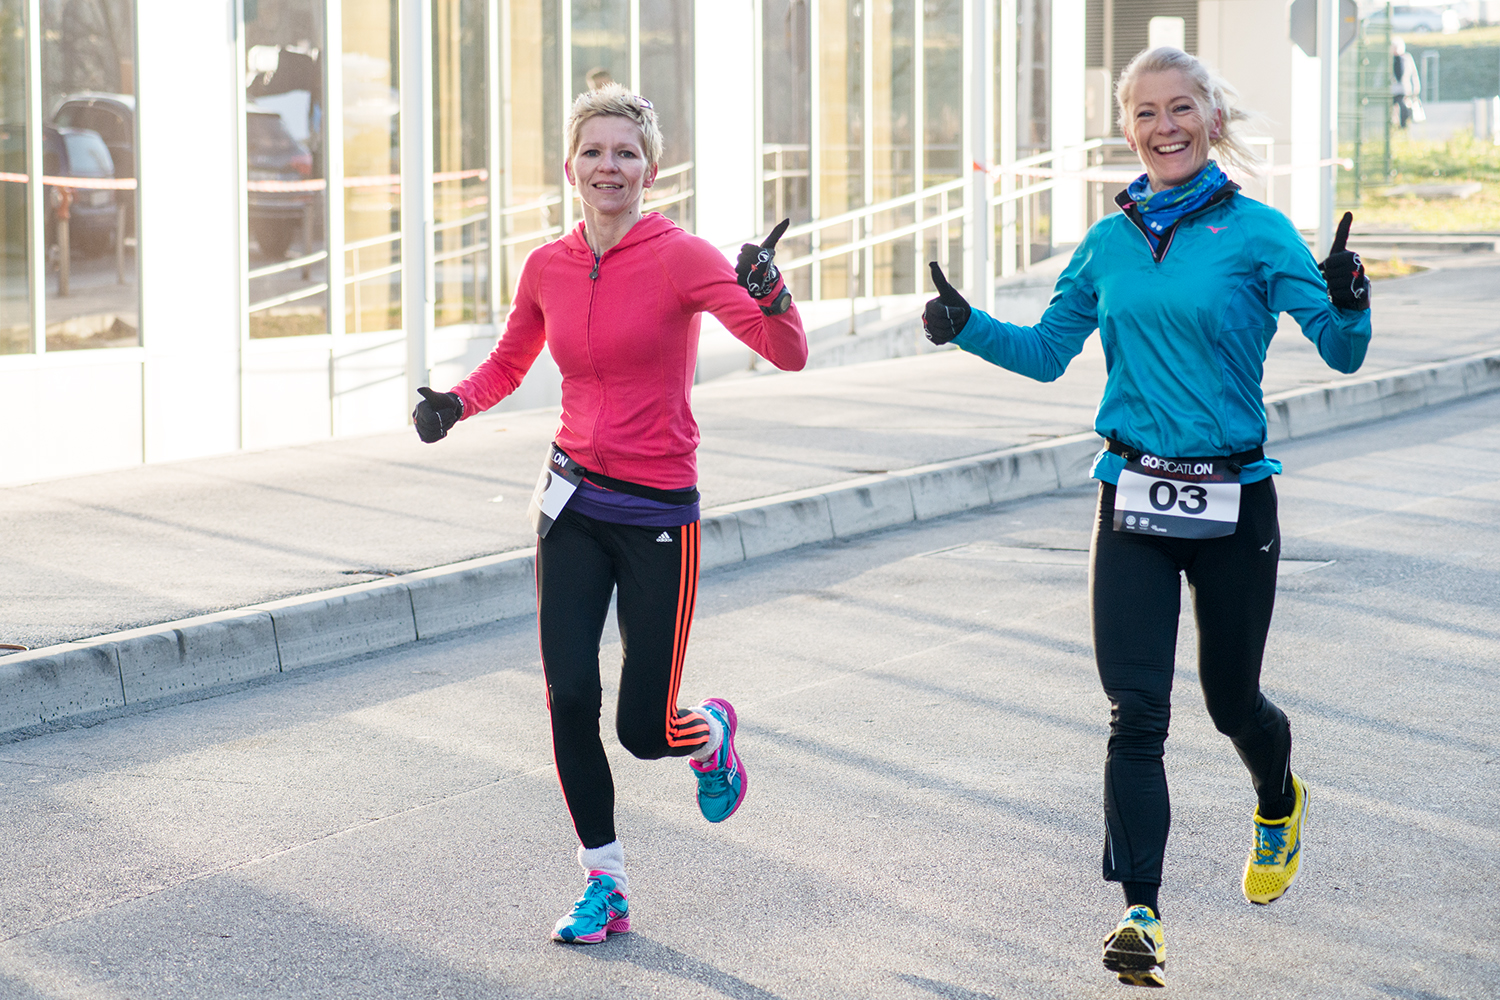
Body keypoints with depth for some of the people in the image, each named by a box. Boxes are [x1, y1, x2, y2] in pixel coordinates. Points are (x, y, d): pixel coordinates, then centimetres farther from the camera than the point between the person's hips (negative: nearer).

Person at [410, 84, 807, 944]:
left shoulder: (679, 257, -13)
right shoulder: (548, 269, 2)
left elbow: (789, 354, -22)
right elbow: (508, 365, 20)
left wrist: (769, 294, -42)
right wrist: (454, 404, 0)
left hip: (659, 516, -4)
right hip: (575, 502, 4)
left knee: (644, 731, -1)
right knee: (570, 697, -5)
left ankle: (712, 734, 37)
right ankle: (605, 887, 13)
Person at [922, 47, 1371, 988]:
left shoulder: (1258, 233, -6)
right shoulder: (1109, 244, 6)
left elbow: (1342, 353, -12)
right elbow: (1047, 351, 16)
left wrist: (1349, 305, -34)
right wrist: (967, 326, -1)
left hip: (1234, 503, -2)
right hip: (1133, 503, 2)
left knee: (1232, 700, 13)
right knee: (1137, 715, -6)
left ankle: (1280, 805, 46)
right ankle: (1140, 912, -5)